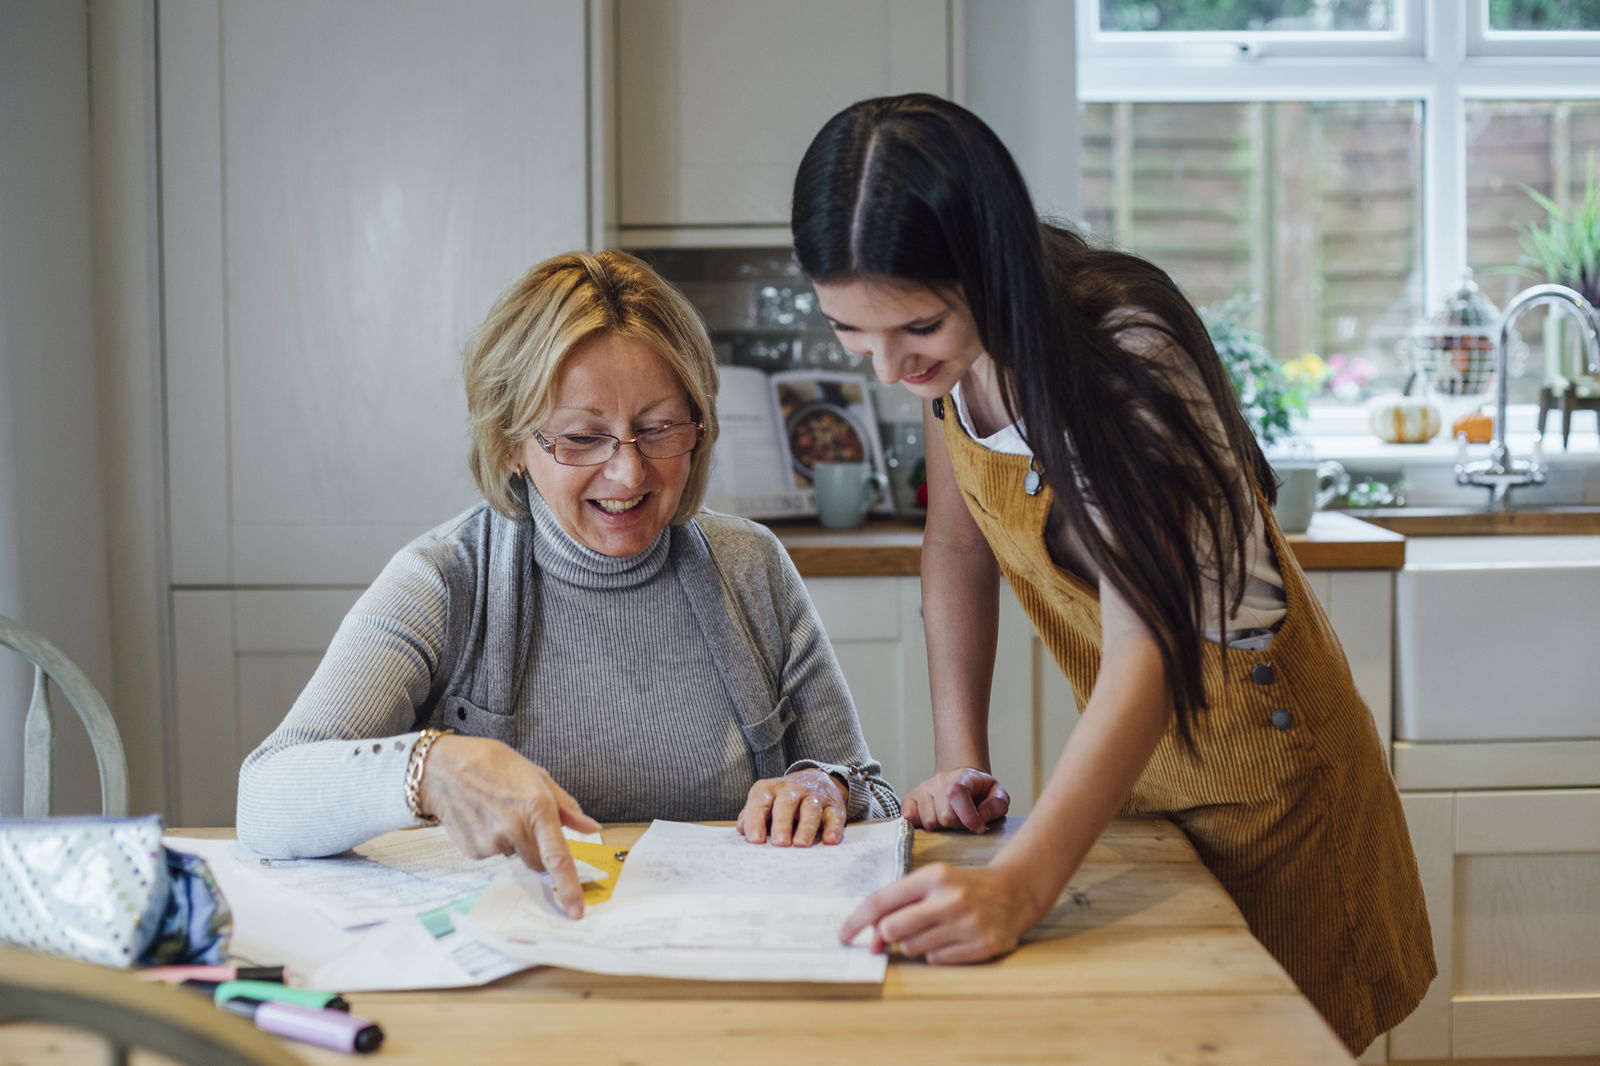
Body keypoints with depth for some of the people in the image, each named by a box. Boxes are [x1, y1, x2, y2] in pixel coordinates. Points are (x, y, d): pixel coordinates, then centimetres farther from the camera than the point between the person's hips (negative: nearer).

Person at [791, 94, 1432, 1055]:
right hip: (1121, 758, 6)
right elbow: (959, 545, 2)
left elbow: (1149, 650, -41)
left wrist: (1020, 885, -53)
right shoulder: (950, 346, -11)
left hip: (1256, 763, -6)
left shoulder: (1124, 359, -32)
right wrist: (959, 760, -9)